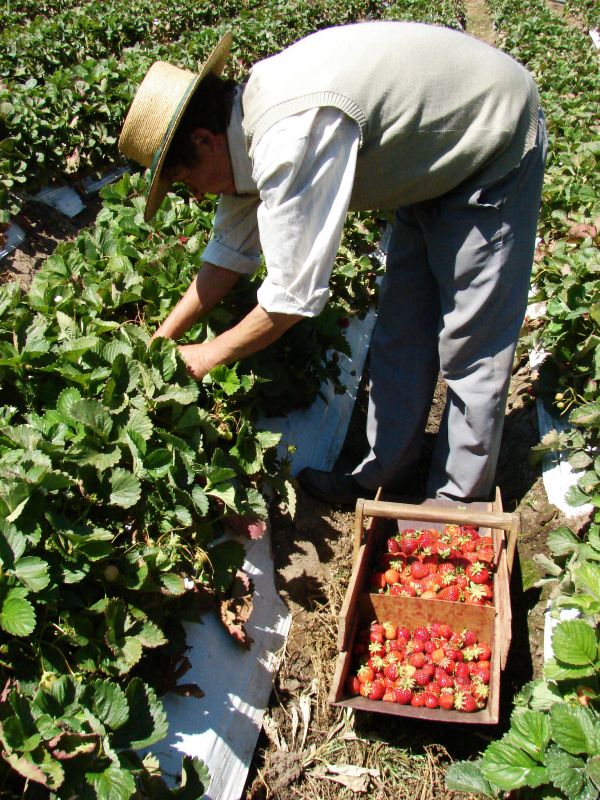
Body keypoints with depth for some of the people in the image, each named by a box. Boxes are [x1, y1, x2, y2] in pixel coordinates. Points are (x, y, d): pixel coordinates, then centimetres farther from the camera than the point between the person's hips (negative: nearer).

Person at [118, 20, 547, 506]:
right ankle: (385, 475, 26)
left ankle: (459, 503, 14)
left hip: (496, 147, -9)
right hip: (435, 161, 9)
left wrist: (206, 357, -15)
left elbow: (295, 294, -31)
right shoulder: (247, 122, -6)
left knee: (470, 348, -3)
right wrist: (163, 339, 6)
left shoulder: (290, 137, -36)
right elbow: (232, 251, 6)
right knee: (401, 332, 12)